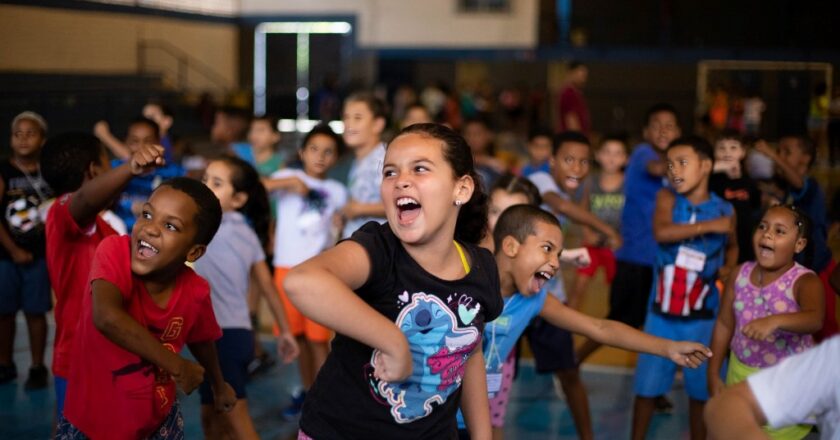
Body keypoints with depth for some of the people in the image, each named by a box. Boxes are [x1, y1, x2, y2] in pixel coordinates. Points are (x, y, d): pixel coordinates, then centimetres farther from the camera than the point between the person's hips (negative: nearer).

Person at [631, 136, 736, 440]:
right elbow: (661, 233, -25)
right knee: (647, 385, 5)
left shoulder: (724, 210, -1)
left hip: (702, 318, 1)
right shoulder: (667, 197, -5)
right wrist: (709, 225, -26)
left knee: (701, 389, 8)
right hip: (661, 314, 0)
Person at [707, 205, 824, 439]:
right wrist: (714, 373, 5)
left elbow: (815, 320, -41)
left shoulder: (805, 281, -20)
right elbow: (724, 324, 3)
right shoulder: (740, 274, -6)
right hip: (740, 372, 4)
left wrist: (775, 321, -58)